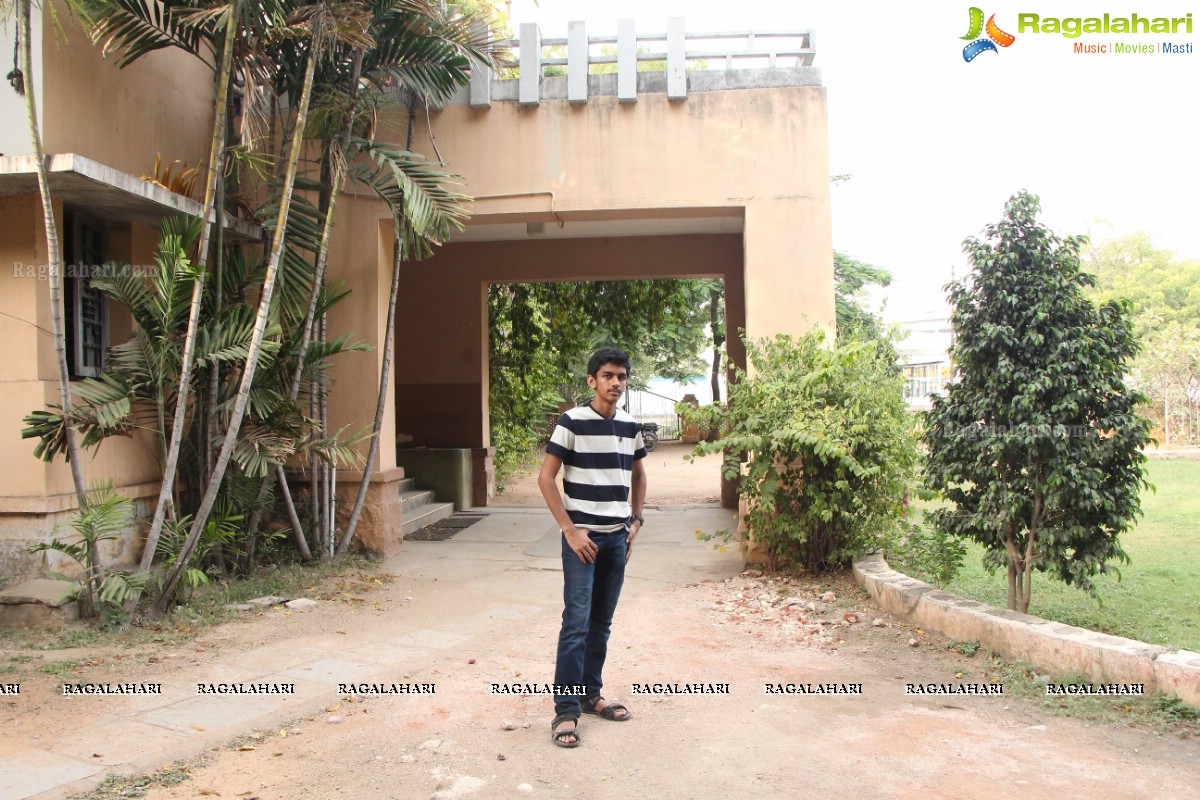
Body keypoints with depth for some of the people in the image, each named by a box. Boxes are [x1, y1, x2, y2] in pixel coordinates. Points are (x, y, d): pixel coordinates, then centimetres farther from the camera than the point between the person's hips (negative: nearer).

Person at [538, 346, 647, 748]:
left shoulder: (630, 426, 7)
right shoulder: (573, 422, -9)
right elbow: (546, 477, -10)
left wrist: (636, 521, 11)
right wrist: (570, 530, -13)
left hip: (618, 536, 5)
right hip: (582, 536, -5)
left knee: (601, 623, 13)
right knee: (576, 623, -7)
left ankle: (591, 694, 26)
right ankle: (566, 710, 1)